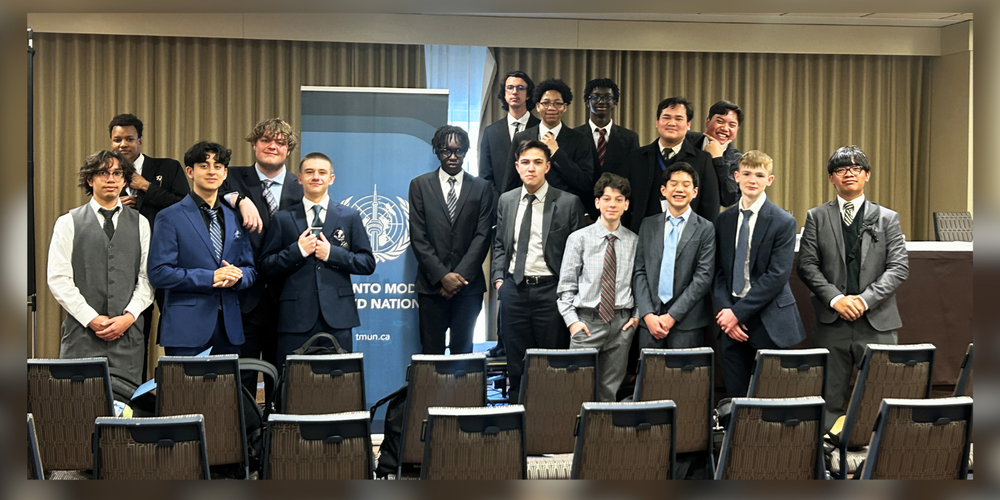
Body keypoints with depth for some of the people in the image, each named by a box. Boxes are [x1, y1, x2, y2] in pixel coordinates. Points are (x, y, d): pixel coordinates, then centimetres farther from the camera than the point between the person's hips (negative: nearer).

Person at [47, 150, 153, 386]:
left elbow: (148, 277, 6)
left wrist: (128, 317, -8)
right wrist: (92, 319, -9)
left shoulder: (140, 224, 12)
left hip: (127, 332, 1)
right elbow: (58, 279, 0)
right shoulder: (68, 223, 7)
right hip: (81, 333, -1)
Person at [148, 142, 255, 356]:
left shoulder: (235, 218, 15)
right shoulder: (169, 217, 0)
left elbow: (250, 270, 17)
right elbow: (159, 273, -8)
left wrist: (236, 277, -7)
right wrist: (210, 278, -15)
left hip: (229, 328, 4)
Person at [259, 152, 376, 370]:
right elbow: (266, 266, 6)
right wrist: (297, 250, -8)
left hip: (337, 317, 0)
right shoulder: (282, 219, 10)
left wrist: (332, 253, -7)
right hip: (296, 317, 0)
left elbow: (368, 263, 7)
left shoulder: (350, 217, 11)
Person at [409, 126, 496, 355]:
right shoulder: (419, 185, 6)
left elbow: (483, 235, 0)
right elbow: (418, 237, 0)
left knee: (463, 351, 4)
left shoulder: (481, 188, 7)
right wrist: (442, 275, -10)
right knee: (432, 353, -1)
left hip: (468, 284, 1)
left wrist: (460, 276, -9)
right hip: (432, 284, 0)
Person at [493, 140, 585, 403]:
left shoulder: (568, 203, -3)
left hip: (550, 290, -4)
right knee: (516, 361, 10)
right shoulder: (506, 201, 10)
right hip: (514, 289, 4)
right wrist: (498, 278, 6)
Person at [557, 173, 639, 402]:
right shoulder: (579, 238, 2)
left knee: (610, 389, 7)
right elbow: (566, 284, 2)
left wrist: (638, 315, 2)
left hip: (621, 324, 2)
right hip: (587, 322, -2)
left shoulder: (634, 242, 6)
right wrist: (572, 320, -6)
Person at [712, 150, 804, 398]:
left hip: (769, 322, -4)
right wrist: (725, 310, -7)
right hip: (731, 324, 4)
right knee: (735, 395, 6)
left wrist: (739, 312, -14)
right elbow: (719, 271, 9)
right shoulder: (724, 219, 10)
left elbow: (777, 275, -11)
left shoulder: (783, 222, -4)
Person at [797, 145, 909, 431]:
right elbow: (807, 265, 1)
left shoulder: (887, 218, 9)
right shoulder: (817, 217, 9)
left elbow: (899, 267, 0)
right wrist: (835, 298, -13)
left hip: (877, 323, 0)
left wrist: (865, 299, -13)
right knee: (830, 400, 3)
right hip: (831, 322, 0)